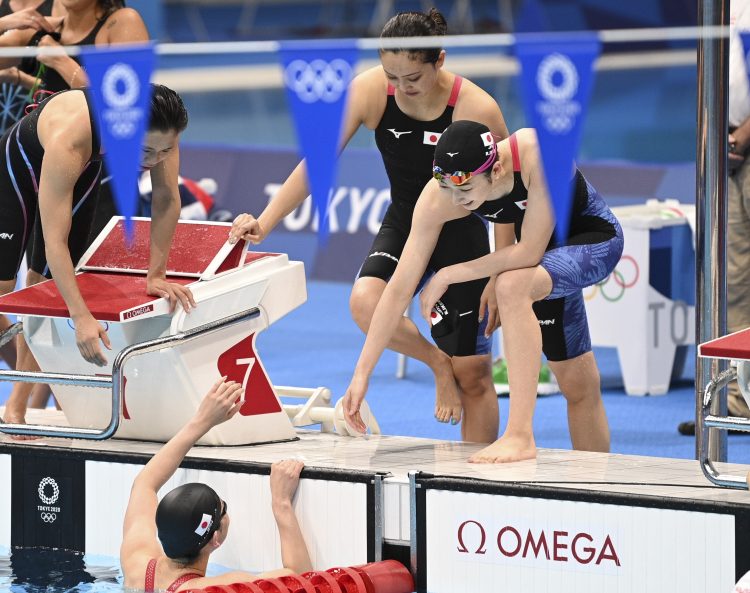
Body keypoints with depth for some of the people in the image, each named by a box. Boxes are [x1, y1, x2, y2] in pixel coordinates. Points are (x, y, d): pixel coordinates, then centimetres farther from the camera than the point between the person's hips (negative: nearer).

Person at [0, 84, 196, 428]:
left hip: (82, 172, 4)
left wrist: (156, 275, -17)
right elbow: (55, 240, -47)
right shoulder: (68, 139, -48)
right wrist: (82, 318, -52)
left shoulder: (160, 129, -35)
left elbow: (167, 198, -19)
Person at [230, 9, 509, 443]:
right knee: (365, 302, -29)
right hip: (403, 223, 3)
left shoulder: (476, 109, -25)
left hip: (461, 232, -2)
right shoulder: (369, 92, -19)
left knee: (473, 375, 0)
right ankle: (437, 362, 0)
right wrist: (264, 223, -20)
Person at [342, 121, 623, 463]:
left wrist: (447, 276, -28)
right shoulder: (438, 199, -24)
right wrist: (362, 374, -22)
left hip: (596, 241, -6)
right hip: (552, 255, 6)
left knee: (512, 285, -33)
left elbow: (529, 252, -36)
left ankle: (521, 436, -33)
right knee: (577, 386, 12)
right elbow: (399, 289, -20)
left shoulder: (539, 155, -38)